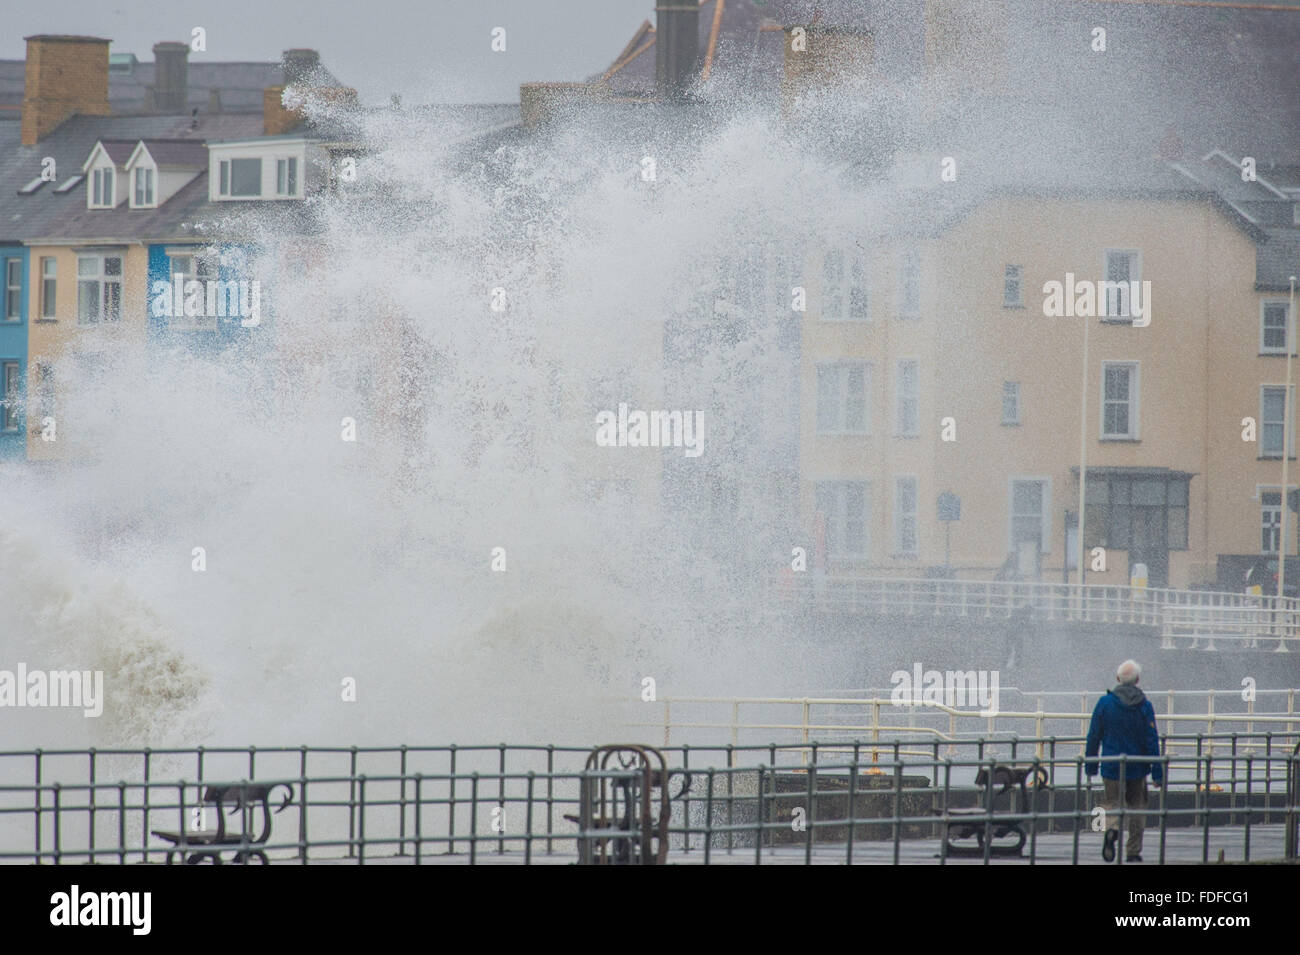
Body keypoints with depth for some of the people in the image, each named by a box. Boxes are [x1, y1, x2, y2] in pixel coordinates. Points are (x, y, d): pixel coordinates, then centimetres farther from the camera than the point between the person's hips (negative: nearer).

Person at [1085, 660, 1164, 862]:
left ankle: (1112, 829, -23)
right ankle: (1133, 852, 15)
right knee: (1136, 807, 14)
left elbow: (1093, 737, -1)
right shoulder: (1145, 706, -7)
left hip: (1112, 767, 0)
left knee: (1112, 802, 9)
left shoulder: (1104, 703, -5)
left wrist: (1090, 767, 8)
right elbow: (1152, 741, -7)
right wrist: (1157, 773, -3)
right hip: (1137, 768, 0)